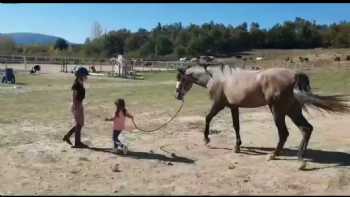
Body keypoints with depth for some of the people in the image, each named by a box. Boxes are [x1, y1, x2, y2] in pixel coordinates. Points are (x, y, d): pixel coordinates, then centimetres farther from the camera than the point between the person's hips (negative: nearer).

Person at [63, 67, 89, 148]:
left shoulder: (80, 84, 10)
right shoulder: (76, 84, -18)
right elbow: (74, 97, -19)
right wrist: (76, 110, -20)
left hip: (79, 105, 9)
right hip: (77, 106, -9)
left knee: (80, 124, 16)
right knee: (79, 125, 1)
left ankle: (67, 136, 24)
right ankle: (77, 143, 12)